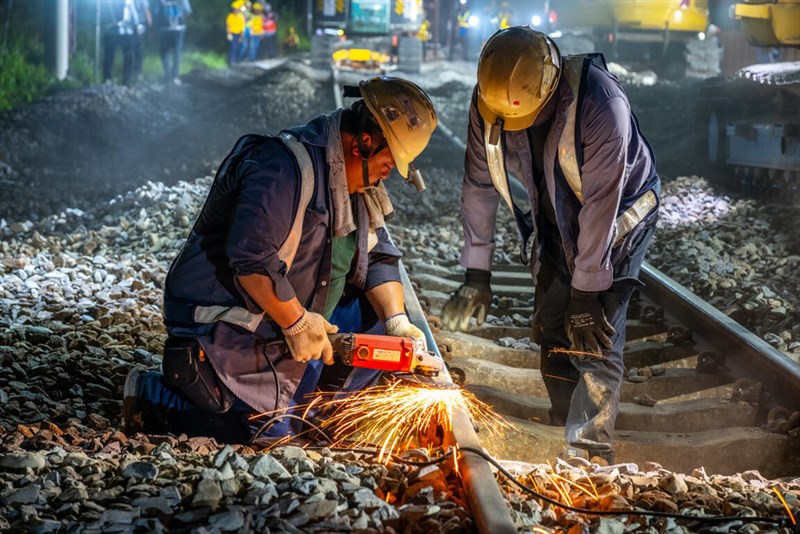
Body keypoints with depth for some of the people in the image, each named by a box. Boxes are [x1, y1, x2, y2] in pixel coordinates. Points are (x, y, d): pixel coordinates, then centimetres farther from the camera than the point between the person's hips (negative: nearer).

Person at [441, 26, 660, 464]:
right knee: (551, 330, 7)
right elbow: (479, 186, -7)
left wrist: (586, 294, -26)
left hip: (619, 218, -6)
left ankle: (588, 452, -7)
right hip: (556, 225, 6)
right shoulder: (487, 103, -19)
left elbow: (600, 205, -31)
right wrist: (476, 273, -7)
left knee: (594, 337, -13)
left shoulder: (600, 106, -36)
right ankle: (567, 428, 23)